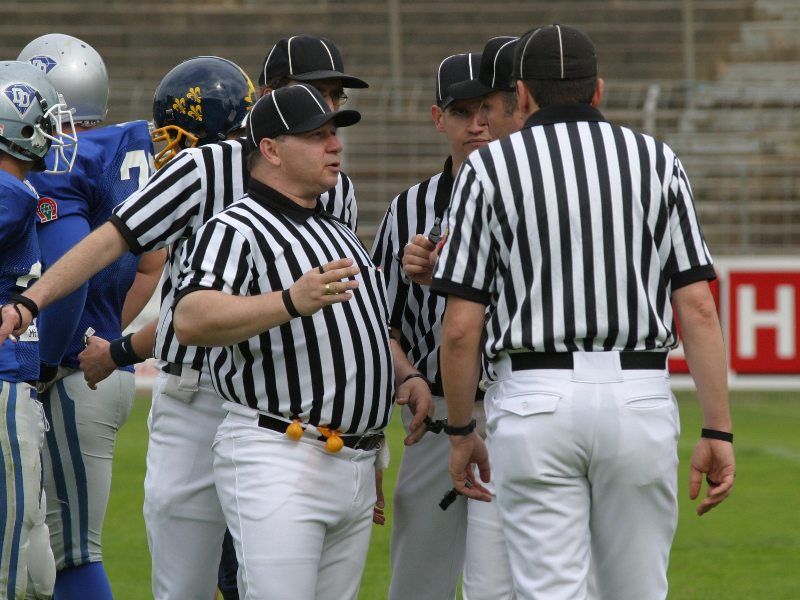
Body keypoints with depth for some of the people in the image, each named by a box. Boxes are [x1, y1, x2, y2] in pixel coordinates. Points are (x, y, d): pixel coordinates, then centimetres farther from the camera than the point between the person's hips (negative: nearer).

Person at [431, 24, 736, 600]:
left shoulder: (489, 168, 3)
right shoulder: (657, 162, 8)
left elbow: (462, 328, -2)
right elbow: (697, 307, 0)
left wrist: (461, 433, 10)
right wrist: (718, 431, 1)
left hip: (535, 399, -2)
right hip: (641, 401, 2)